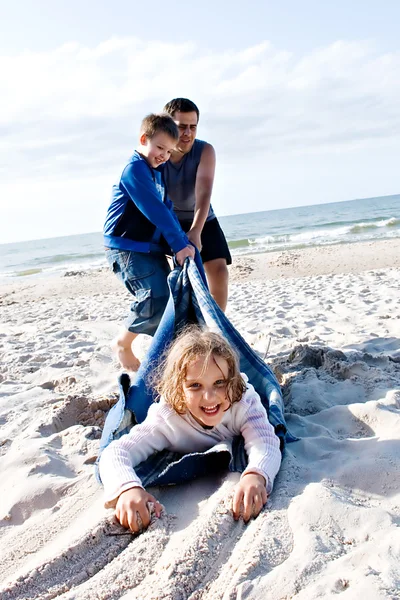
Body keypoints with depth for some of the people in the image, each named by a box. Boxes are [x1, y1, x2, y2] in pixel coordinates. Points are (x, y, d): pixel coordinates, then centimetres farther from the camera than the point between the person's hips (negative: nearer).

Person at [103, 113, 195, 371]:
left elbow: (167, 210, 10)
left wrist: (183, 243, -3)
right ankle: (123, 343, 3)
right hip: (127, 247, -10)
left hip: (152, 247, 10)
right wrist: (179, 244, -22)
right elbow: (154, 211, -21)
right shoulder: (134, 168, -14)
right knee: (156, 299, -18)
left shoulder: (157, 172, 16)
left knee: (170, 298, 4)